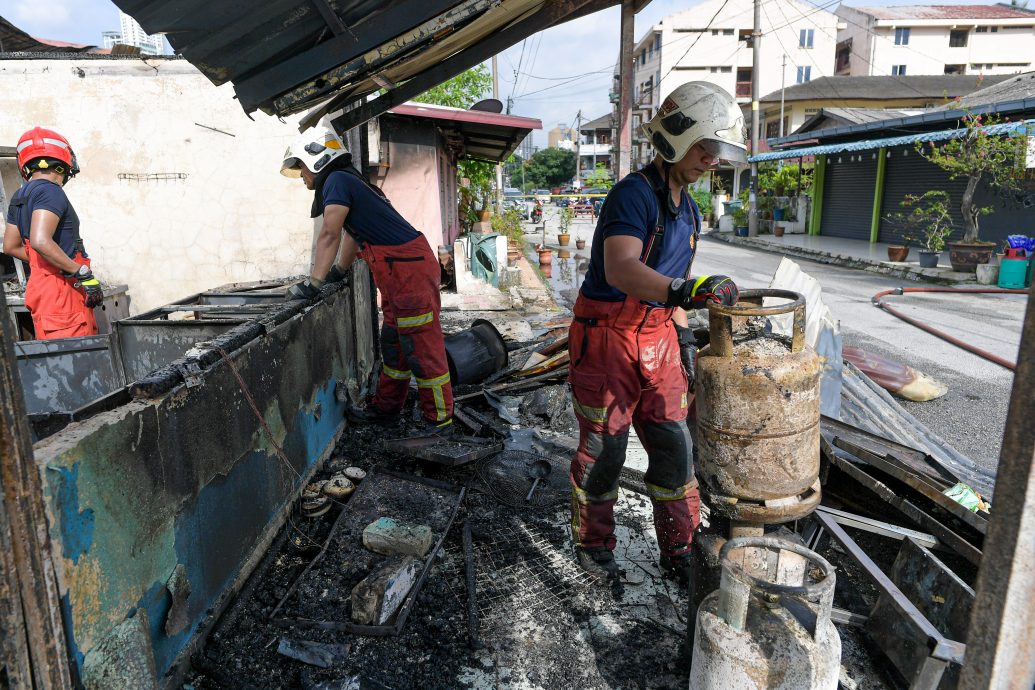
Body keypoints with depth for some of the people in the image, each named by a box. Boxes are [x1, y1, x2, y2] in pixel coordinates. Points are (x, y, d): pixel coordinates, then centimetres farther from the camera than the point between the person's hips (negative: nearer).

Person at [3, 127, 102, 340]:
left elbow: (11, 246, 26)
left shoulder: (20, 197, 18)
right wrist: (83, 273, -20)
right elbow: (40, 241, -25)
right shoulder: (50, 191, -11)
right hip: (61, 290, -9)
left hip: (41, 287, 10)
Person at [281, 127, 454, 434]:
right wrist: (339, 271, 32)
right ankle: (385, 408, 29)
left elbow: (329, 235, -16)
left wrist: (313, 283, -14)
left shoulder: (336, 181, -10)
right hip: (400, 270, 11)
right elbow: (352, 234, 27)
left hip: (409, 268, -11)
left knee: (422, 347, -6)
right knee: (394, 343, 17)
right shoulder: (348, 181, 19)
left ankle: (440, 421, 2)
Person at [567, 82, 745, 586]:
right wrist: (687, 289, -49)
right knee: (603, 450, 6)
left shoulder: (688, 210, 11)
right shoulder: (633, 194, -18)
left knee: (673, 446, 9)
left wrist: (684, 338, 18)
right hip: (608, 339, -7)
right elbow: (621, 270, -35)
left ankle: (679, 550, 26)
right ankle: (591, 542, 28)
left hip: (657, 339, 8)